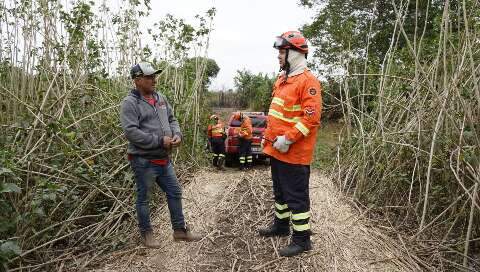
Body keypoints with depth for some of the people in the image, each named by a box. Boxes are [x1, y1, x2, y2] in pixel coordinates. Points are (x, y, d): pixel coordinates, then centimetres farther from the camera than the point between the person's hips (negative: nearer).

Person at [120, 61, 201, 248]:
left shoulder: (161, 98, 9)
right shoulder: (130, 103, -13)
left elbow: (172, 119, 16)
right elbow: (131, 132, -22)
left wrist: (177, 134, -5)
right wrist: (160, 141, -21)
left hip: (164, 160, 7)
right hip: (144, 161, -7)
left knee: (175, 193, 14)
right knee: (143, 198, 10)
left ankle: (180, 230, 29)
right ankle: (146, 233, 28)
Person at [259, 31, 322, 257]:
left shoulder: (307, 81, -15)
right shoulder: (282, 79, 14)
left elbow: (311, 117, -22)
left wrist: (287, 139, -23)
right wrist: (268, 136, 15)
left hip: (294, 153, -9)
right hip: (276, 150, 9)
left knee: (296, 196, 1)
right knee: (280, 191, 22)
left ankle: (302, 239, 14)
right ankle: (281, 225, 39)